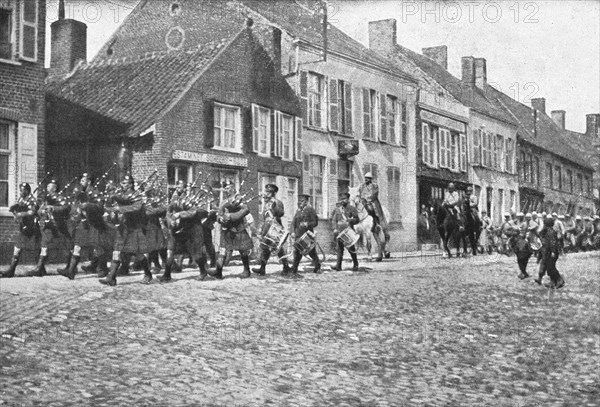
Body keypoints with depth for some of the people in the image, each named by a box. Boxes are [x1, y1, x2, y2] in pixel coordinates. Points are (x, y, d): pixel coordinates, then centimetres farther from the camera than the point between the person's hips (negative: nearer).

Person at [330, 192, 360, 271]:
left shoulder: (351, 209, 4)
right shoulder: (337, 209, 13)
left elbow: (357, 219, 3)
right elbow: (333, 220, 13)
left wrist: (350, 220, -17)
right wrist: (335, 228, -2)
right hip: (339, 232, 3)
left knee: (351, 249, -1)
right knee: (339, 249, -1)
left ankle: (355, 265, 12)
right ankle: (338, 265, -1)